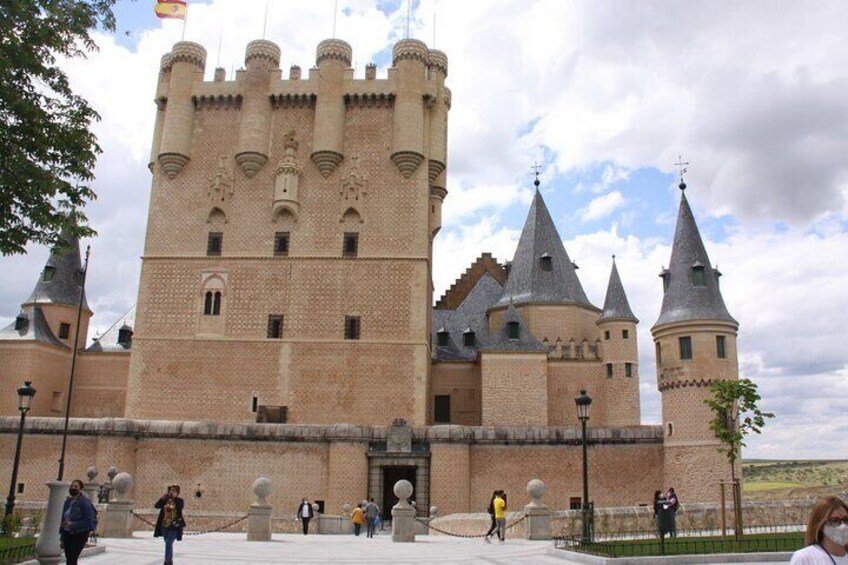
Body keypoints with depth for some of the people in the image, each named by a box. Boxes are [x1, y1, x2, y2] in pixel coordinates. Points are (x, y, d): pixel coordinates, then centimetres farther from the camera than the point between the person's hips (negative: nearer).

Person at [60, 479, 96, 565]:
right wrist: (62, 538, 14)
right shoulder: (68, 501, 9)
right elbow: (63, 519, 15)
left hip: (79, 535, -7)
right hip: (67, 534, 7)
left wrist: (73, 525, -22)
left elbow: (89, 520, -14)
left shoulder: (84, 501, -11)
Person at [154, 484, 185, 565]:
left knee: (168, 544, -17)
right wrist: (162, 498, -15)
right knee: (168, 544, 18)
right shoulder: (166, 500, 6)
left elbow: (182, 506, -25)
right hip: (164, 526, 5)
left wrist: (175, 498, -25)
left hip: (174, 527, -5)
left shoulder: (179, 501, -4)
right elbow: (156, 506, -2)